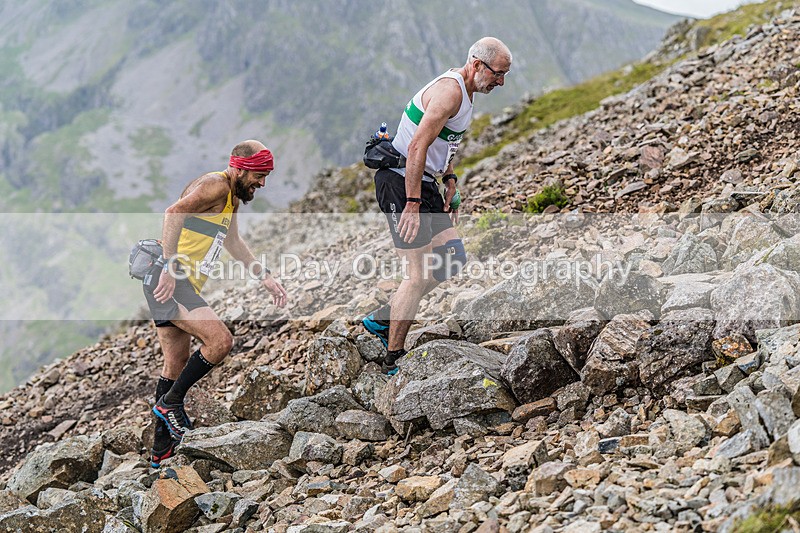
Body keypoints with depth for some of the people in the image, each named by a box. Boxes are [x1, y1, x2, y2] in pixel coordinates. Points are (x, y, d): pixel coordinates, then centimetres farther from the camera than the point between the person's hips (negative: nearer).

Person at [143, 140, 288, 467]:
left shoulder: (232, 198, 20)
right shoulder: (216, 185, -12)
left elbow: (233, 242, 36)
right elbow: (173, 213, -28)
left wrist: (265, 278, 35)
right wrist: (170, 267, -34)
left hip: (174, 282, 11)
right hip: (168, 279, -11)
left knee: (176, 366, 15)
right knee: (220, 340, -20)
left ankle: (161, 449, 23)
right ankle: (170, 402, -5)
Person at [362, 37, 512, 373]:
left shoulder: (463, 91, 12)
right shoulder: (450, 90, -20)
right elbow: (417, 147, -27)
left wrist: (449, 181, 14)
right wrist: (412, 204, -28)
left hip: (422, 182, 10)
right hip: (400, 183, -10)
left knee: (453, 258, 7)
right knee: (419, 275, -8)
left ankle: (383, 320, 14)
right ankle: (393, 361, 2)